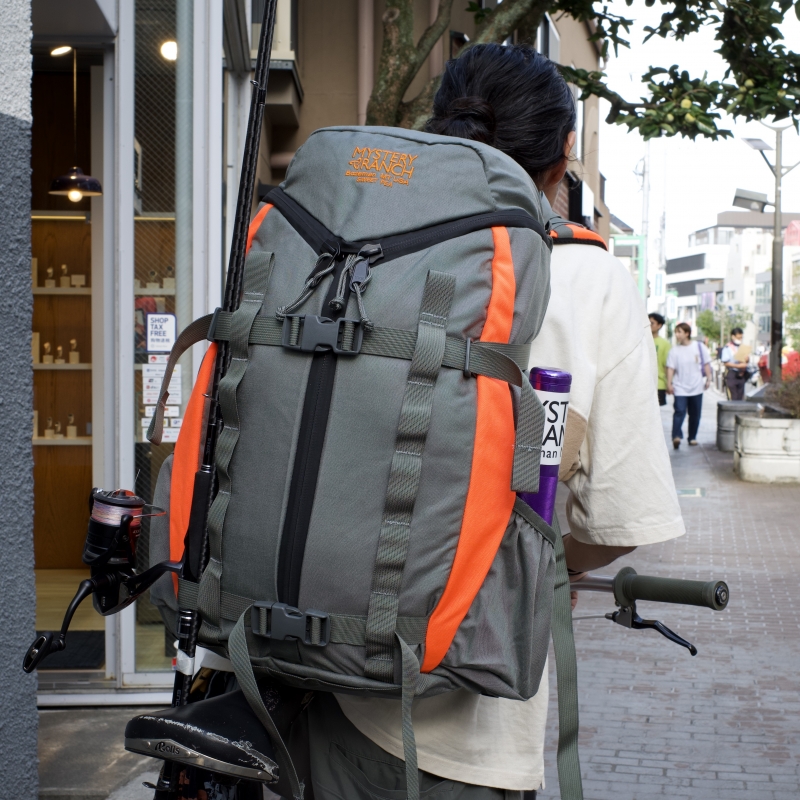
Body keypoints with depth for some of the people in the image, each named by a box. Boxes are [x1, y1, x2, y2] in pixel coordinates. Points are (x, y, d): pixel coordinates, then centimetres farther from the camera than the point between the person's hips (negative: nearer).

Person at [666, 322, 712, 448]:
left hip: (696, 387, 2)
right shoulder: (674, 351, -2)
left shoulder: (700, 347, 0)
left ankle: (692, 437, 20)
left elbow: (706, 364, 6)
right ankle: (676, 436, -26)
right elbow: (670, 368, -5)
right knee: (679, 411, -17)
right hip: (680, 388, -2)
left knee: (695, 414, 8)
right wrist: (669, 383, -14)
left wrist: (708, 379, 0)